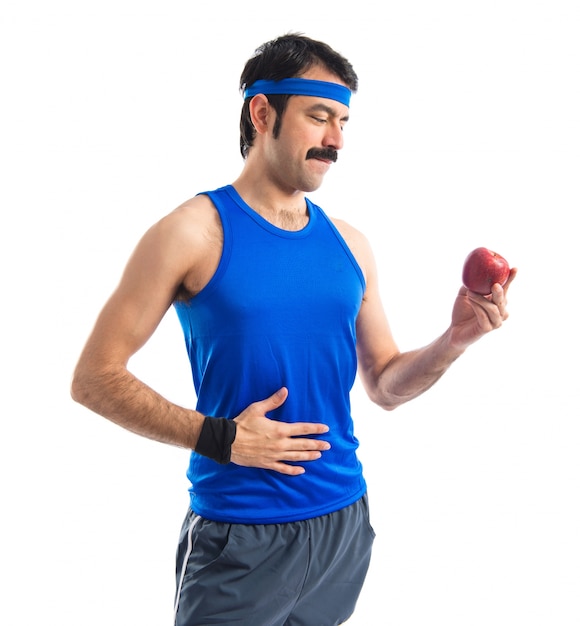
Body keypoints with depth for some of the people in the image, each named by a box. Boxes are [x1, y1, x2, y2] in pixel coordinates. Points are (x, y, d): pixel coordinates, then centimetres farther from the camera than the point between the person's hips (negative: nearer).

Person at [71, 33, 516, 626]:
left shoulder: (349, 243, 5)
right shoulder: (195, 231, -10)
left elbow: (385, 383, 12)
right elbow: (93, 378, -10)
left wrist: (454, 342, -7)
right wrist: (218, 437, -18)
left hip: (343, 523, 5)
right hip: (239, 536, -5)